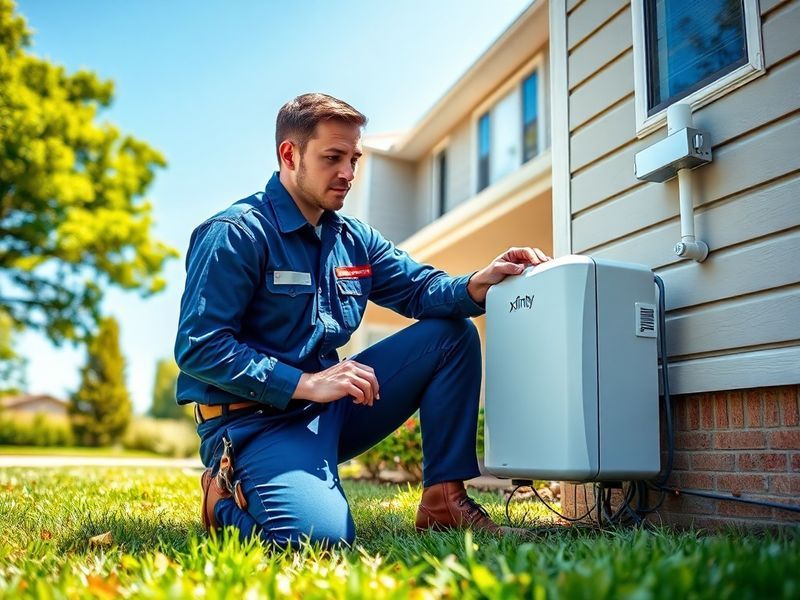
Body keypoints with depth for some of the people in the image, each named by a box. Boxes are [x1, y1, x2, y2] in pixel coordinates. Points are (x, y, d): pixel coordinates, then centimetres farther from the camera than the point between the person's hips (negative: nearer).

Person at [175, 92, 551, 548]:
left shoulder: (355, 240, 12)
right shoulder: (236, 234, -12)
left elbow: (421, 287, 9)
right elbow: (198, 347, -18)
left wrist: (479, 283, -14)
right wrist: (306, 383, -25)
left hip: (335, 406, 7)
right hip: (257, 419, -7)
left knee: (453, 334, 0)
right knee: (322, 533, -33)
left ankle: (444, 498, 1)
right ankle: (228, 494, 3)